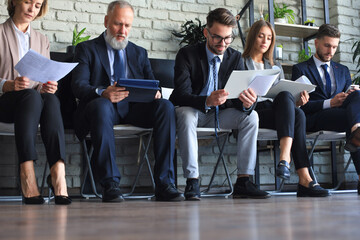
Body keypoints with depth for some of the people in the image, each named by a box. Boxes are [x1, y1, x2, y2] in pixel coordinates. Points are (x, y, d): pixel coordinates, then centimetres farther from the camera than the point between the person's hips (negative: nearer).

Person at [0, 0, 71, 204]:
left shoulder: (42, 40, 23)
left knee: (51, 99, -34)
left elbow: (45, 81, 15)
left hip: (36, 98, 3)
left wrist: (48, 87, -8)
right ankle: (27, 175, -49)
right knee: (31, 95, -38)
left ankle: (58, 171, -49)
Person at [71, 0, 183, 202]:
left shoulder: (140, 53, 24)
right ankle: (110, 184, -36)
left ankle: (164, 183, -27)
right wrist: (102, 93, -26)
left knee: (166, 106, -25)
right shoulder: (87, 49, 12)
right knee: (101, 106, -38)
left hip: (135, 108, 3)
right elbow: (78, 85, -4)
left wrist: (155, 92, -14)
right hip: (103, 105, -3)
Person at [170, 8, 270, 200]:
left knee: (250, 116, -20)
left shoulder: (236, 58, 0)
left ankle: (243, 182, -20)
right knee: (185, 114, -37)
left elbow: (239, 92, -8)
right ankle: (192, 182, -35)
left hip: (219, 113, 4)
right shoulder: (187, 54, -13)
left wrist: (247, 102, -34)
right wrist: (207, 102, -44)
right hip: (192, 111, -4)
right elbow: (181, 94, -24)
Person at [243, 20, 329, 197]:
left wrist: (297, 102, 0)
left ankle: (285, 157, -49)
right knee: (297, 116, -33)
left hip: (276, 112, 4)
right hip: (253, 111, -4)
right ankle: (304, 178, -44)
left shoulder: (276, 67, 30)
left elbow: (284, 96, 23)